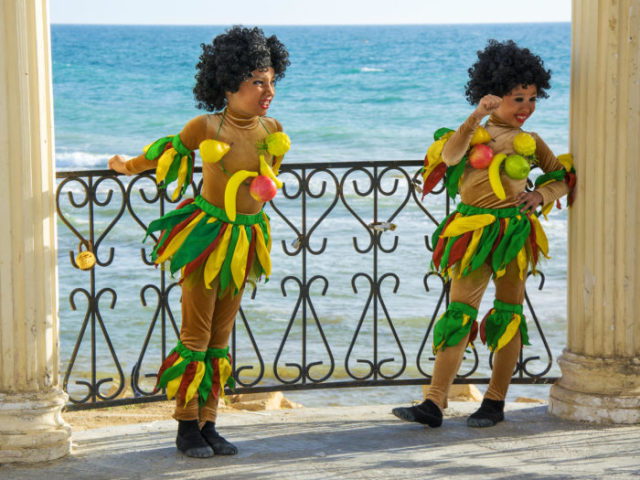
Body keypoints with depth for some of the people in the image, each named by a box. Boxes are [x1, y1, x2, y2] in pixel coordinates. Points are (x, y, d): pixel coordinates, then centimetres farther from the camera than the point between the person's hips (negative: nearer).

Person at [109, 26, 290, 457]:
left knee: (221, 338, 10)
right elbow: (167, 151, 4)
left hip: (245, 239, 5)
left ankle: (209, 425, 16)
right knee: (196, 335, 0)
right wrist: (128, 166, 17)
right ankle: (187, 427, 9)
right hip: (205, 238, -5)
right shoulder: (205, 127, -15)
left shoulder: (272, 131, -3)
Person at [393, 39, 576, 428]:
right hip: (472, 234, 0)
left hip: (514, 233, 1)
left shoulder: (530, 143, 9)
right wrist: (476, 117, -26)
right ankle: (435, 403, -6)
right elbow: (450, 155, -16)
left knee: (508, 315, 4)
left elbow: (562, 180, 16)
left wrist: (540, 196, -5)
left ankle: (496, 401, 15)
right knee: (459, 314, -4)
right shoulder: (474, 134, 6)